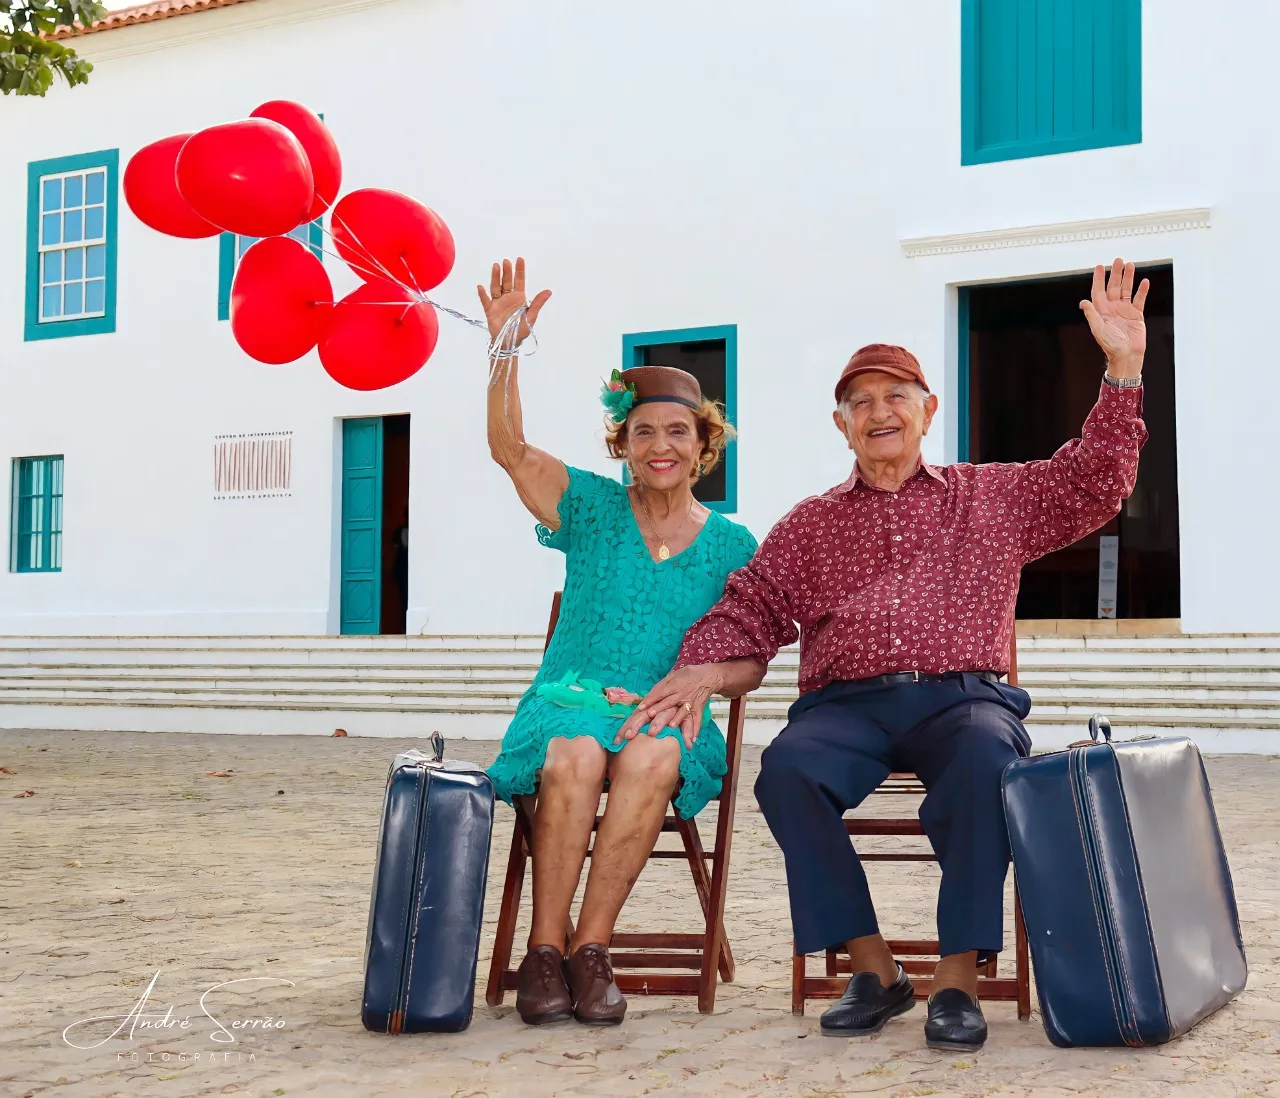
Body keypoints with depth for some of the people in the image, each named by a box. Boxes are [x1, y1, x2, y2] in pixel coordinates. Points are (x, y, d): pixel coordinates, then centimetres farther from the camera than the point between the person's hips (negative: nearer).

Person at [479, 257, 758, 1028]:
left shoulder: (733, 546, 10)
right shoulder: (592, 508, 8)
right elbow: (509, 447, -6)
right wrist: (506, 345, -17)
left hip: (667, 713, 0)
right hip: (572, 695, 0)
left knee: (651, 758, -36)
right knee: (575, 756, -36)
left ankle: (591, 950, -27)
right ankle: (544, 952, -26)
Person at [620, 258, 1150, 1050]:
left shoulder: (994, 497, 21)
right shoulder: (810, 525, 23)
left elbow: (1094, 484, 13)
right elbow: (748, 612, 18)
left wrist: (1124, 369, 5)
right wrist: (701, 671, -3)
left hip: (962, 696, -1)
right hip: (846, 705, 1)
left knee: (986, 758, -38)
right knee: (788, 766, -33)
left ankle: (960, 978, -30)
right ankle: (872, 968, -23)